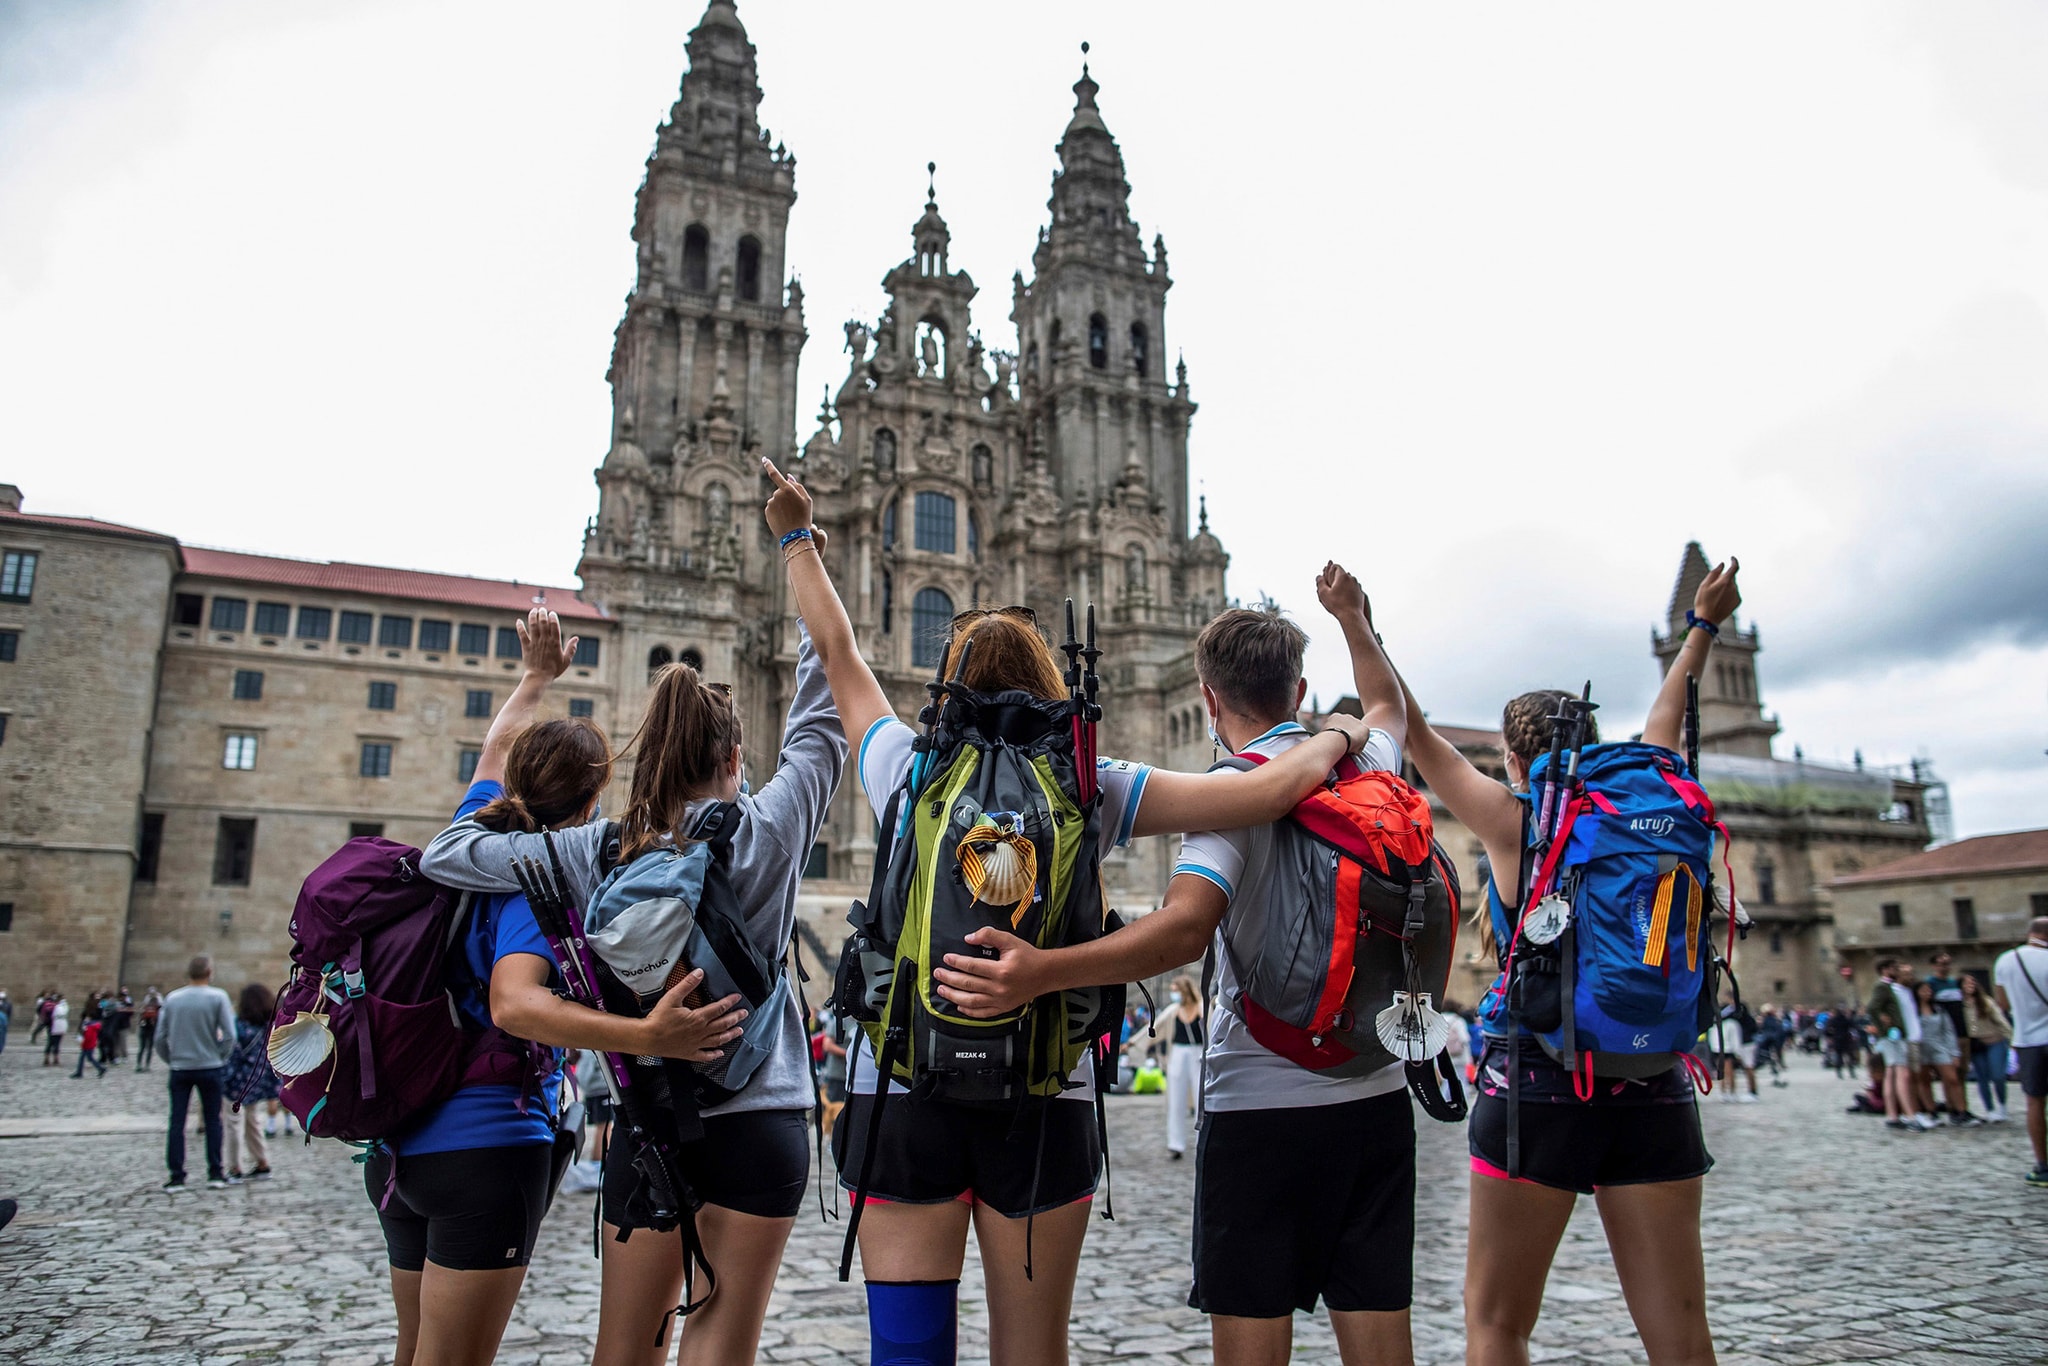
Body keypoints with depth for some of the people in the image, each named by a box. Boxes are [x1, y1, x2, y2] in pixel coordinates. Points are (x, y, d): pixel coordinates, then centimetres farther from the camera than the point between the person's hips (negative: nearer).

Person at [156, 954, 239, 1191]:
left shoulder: (171, 999, 2)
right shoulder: (218, 997, -7)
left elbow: (160, 1037, 2)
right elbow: (229, 1035, -11)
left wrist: (171, 1059, 13)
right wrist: (221, 1058, 3)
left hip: (179, 1069, 2)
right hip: (210, 1068, -2)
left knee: (177, 1123, 8)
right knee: (212, 1121, 7)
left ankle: (176, 1177, 9)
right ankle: (215, 1174, 9)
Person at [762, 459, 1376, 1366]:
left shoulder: (903, 768, 2)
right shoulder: (1092, 787, -2)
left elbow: (837, 652, 19)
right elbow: (1272, 790, -5)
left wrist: (797, 538, 34)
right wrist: (1335, 740, 16)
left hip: (901, 1093, 1)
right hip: (1039, 1104, 0)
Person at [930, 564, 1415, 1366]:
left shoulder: (1235, 790, -13)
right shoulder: (1367, 766, 6)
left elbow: (1185, 930, -29)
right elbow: (1388, 706, 32)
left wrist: (1042, 971, -38)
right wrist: (1352, 619, 44)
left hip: (1261, 1101, -6)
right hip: (1376, 1097, 6)